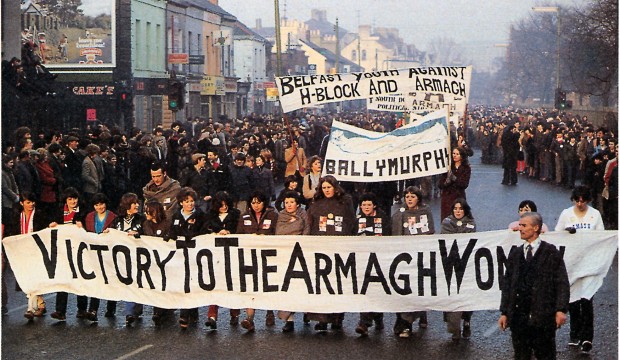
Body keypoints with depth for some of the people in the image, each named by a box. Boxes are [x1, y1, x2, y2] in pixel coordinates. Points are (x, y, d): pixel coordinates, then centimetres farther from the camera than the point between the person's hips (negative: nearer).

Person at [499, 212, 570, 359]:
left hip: (543, 316, -4)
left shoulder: (551, 253, 0)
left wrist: (561, 310, -15)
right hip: (518, 317, 4)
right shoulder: (515, 253, 13)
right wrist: (504, 312, 7)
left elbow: (562, 283, -4)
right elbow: (507, 283, 12)